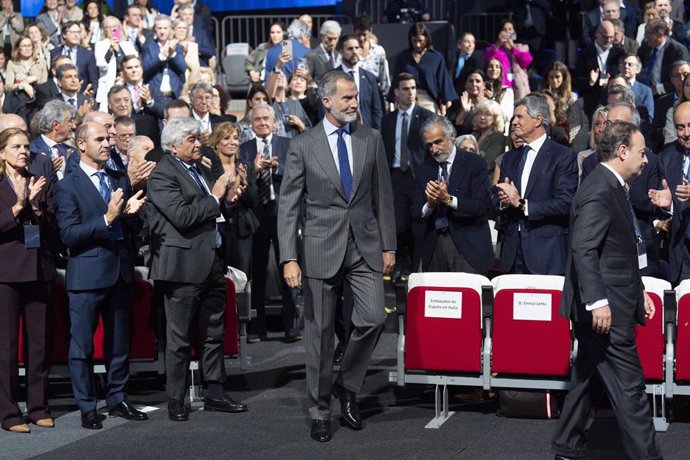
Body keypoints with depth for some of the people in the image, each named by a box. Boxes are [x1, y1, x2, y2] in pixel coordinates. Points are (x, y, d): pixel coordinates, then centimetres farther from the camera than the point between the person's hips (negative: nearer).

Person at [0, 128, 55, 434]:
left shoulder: (41, 185, 12)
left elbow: (52, 227, 7)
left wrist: (35, 205, -9)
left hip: (40, 271, 4)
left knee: (40, 342, 6)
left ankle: (39, 407, 15)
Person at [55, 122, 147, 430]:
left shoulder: (120, 180, 11)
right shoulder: (68, 186, -7)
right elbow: (68, 234, -16)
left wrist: (131, 213, -7)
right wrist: (106, 219, -23)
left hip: (120, 272, 6)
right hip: (88, 274, -6)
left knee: (119, 343, 13)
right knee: (82, 345, 1)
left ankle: (117, 400, 25)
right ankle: (87, 408, 10)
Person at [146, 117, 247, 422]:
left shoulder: (198, 168, 16)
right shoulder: (162, 175, -11)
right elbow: (183, 217, -22)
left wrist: (227, 198, 4)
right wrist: (215, 197, -15)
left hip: (211, 263, 9)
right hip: (184, 266, -9)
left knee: (214, 333, 13)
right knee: (179, 338, 0)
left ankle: (214, 394, 21)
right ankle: (175, 402, 8)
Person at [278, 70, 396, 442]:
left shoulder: (371, 139, 5)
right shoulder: (303, 146, -2)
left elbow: (383, 196, 9)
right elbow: (288, 206, -3)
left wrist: (388, 245, 6)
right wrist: (289, 258, -10)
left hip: (365, 246, 2)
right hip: (322, 248, -2)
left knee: (373, 318, -10)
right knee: (320, 332, 4)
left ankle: (347, 385, 15)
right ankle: (320, 411, 17)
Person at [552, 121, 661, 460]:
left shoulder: (611, 187, 15)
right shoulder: (599, 190, -17)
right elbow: (583, 250, -24)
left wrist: (638, 290, 21)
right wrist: (598, 301, -28)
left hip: (605, 305, 11)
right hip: (605, 307, -11)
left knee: (586, 377, 16)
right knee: (629, 386, -7)